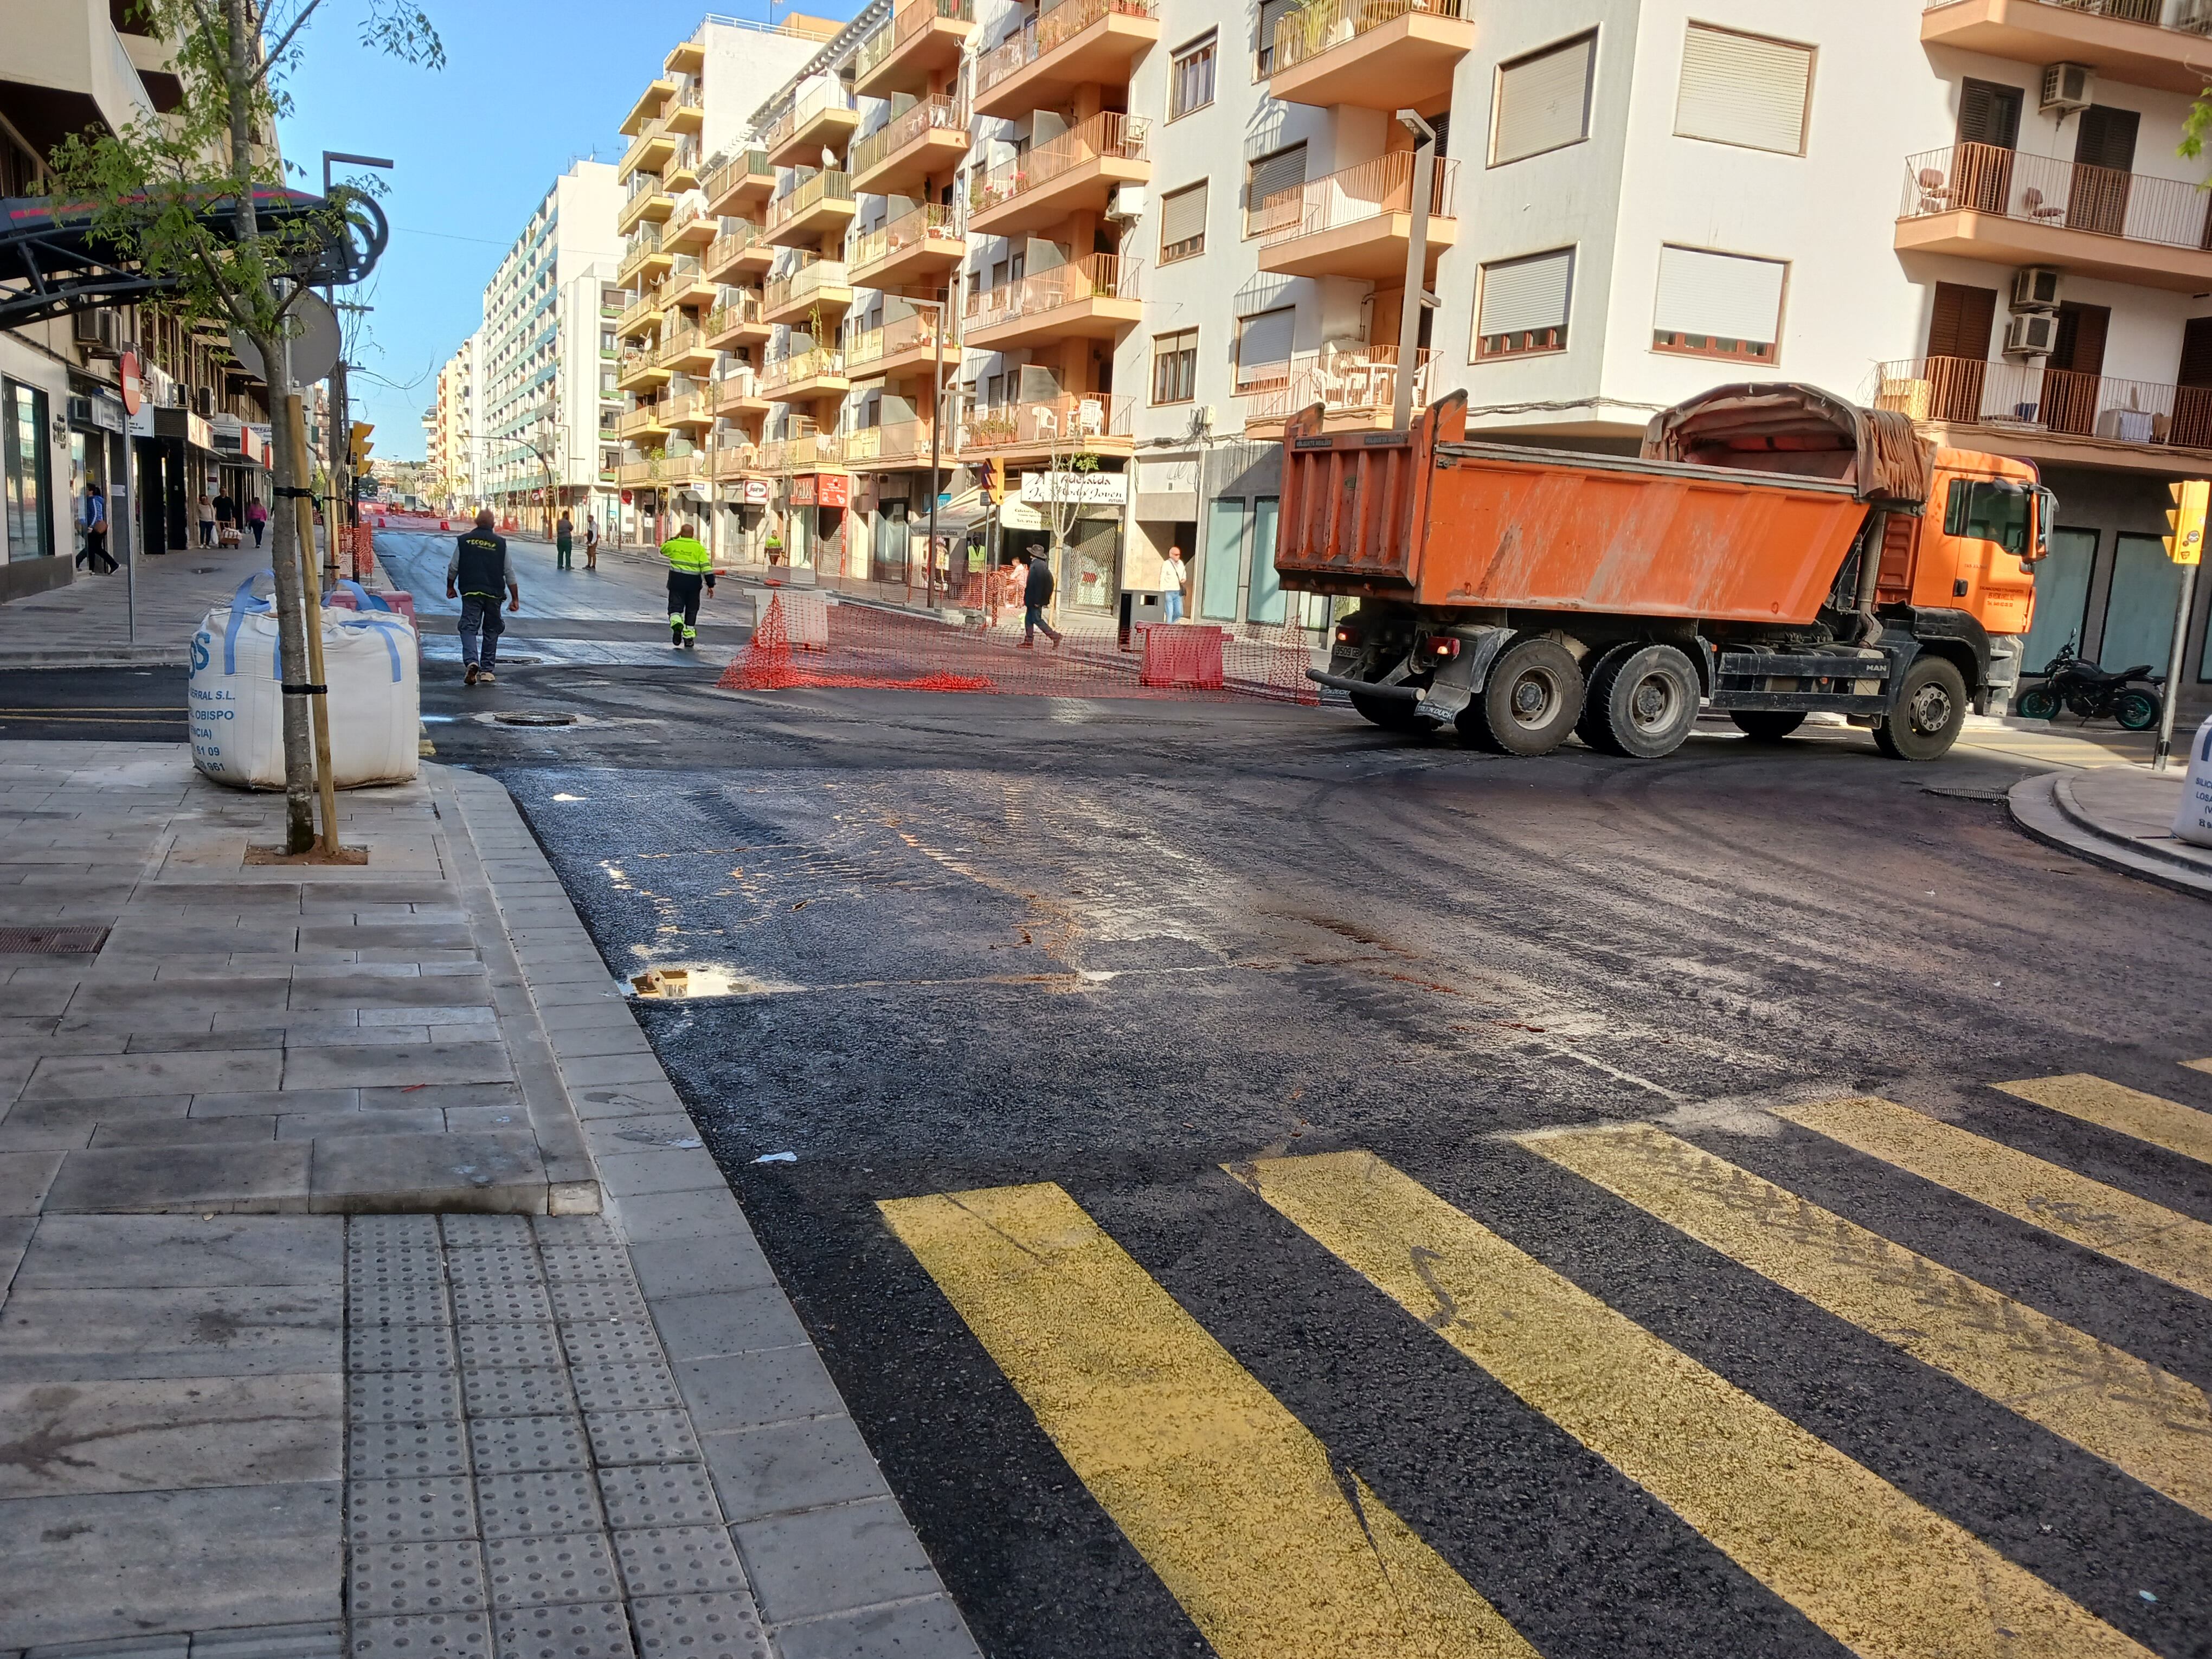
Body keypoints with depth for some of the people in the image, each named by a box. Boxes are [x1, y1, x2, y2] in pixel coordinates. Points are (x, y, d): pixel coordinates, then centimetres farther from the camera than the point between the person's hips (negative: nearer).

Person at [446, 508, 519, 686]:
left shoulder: (464, 541, 2)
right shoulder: (500, 544, 2)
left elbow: (453, 568, 5)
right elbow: (509, 573, 3)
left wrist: (450, 587, 22)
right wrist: (515, 598, 7)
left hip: (470, 592, -1)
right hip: (493, 593, 1)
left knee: (469, 628, -2)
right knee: (491, 630, 11)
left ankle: (472, 661, -26)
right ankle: (487, 670, 12)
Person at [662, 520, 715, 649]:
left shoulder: (673, 544, 2)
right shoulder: (699, 548, -2)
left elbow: (663, 549, 25)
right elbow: (706, 567, -7)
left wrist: (673, 538, 29)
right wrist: (710, 585, -3)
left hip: (676, 581, 0)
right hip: (693, 582, 0)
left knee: (675, 606, 4)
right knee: (691, 610, 11)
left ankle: (676, 624, -27)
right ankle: (689, 636, 10)